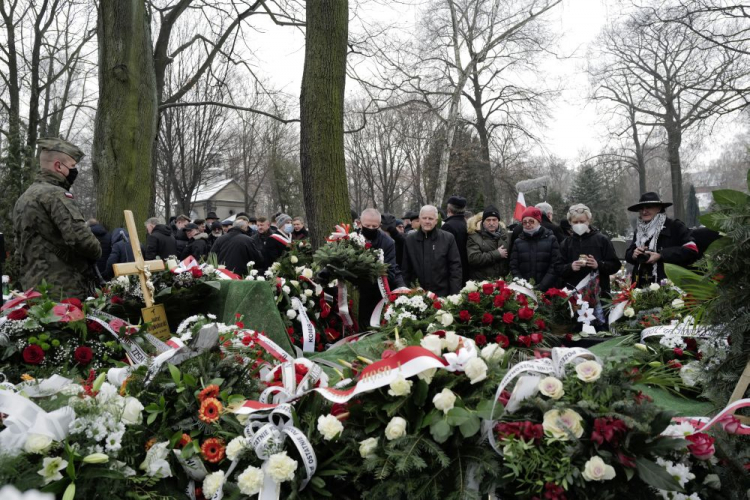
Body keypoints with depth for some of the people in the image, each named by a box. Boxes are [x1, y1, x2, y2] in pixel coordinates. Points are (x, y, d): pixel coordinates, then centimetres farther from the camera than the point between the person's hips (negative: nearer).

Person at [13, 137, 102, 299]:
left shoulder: (23, 198, 18)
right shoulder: (56, 194, -13)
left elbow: (20, 247, 24)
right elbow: (80, 237, -24)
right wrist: (96, 251, -5)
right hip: (65, 291, -9)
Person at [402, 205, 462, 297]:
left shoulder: (448, 238, -1)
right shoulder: (410, 239, 5)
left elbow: (455, 267, -1)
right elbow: (405, 269, 10)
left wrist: (454, 295, -7)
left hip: (442, 294, -1)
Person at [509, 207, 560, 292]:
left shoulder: (551, 239, 4)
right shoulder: (518, 242, 10)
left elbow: (554, 266, -3)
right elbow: (514, 267, 5)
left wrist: (541, 286, -14)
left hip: (547, 291, -1)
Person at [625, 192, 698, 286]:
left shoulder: (674, 226, -2)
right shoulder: (639, 230, 16)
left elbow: (692, 250, -12)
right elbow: (628, 254, 23)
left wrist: (661, 255, -16)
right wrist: (633, 254, -2)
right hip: (642, 285, 6)